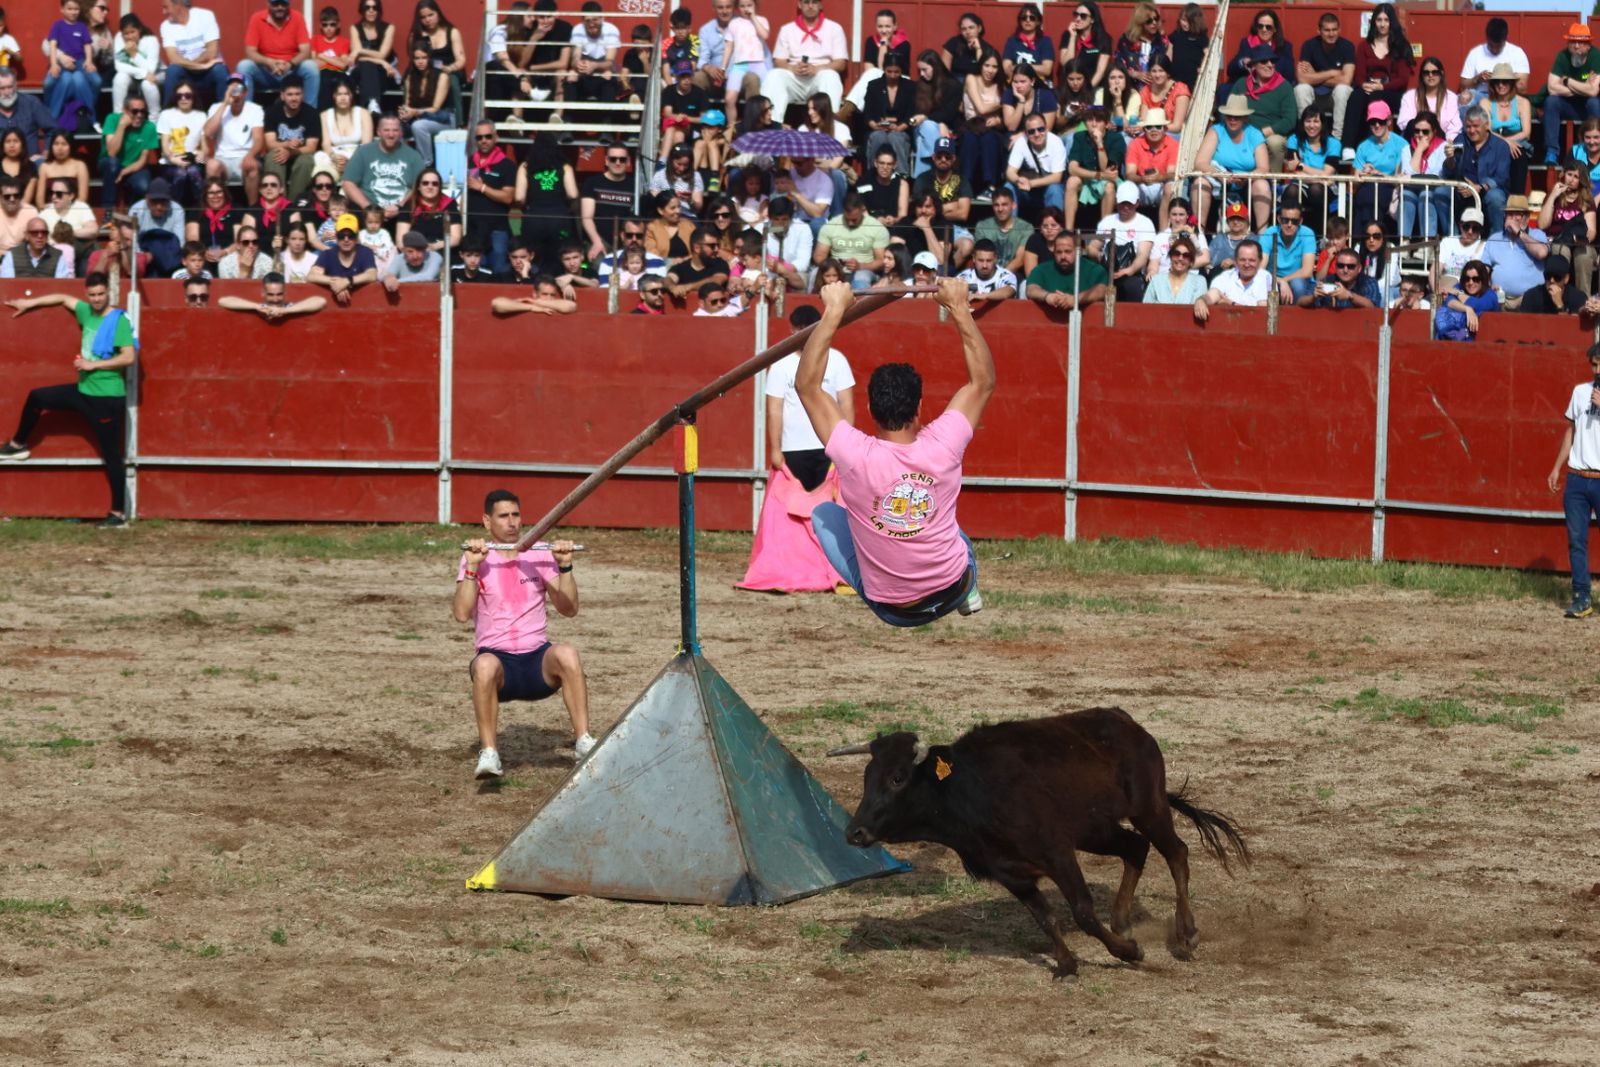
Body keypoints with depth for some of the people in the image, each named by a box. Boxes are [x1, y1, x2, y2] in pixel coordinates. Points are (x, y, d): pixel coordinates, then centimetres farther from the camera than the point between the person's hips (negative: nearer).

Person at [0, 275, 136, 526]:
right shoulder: (87, 312, 6)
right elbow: (64, 298, 25)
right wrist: (30, 303, 26)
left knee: (111, 455, -3)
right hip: (83, 391, 8)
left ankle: (118, 513, 2)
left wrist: (92, 364, -20)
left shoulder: (118, 321, -16)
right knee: (36, 397, 15)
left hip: (107, 398, -8)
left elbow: (128, 357, -23)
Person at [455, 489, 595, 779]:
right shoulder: (476, 558, 3)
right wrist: (472, 567, -18)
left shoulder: (539, 554, 9)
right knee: (485, 665, -39)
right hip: (498, 657, -2)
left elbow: (568, 609, 3)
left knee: (567, 654, -33)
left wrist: (565, 566, -9)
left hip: (537, 659, 2)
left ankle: (583, 740, -28)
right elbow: (461, 613, -11)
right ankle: (489, 753, -30)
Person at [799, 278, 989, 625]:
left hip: (888, 606, -2)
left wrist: (833, 312, -15)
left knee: (823, 513, 18)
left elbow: (807, 384, -16)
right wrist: (959, 309, -4)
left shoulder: (856, 456, -26)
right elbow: (983, 381, -6)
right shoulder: (941, 448, -22)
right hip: (953, 591, 2)